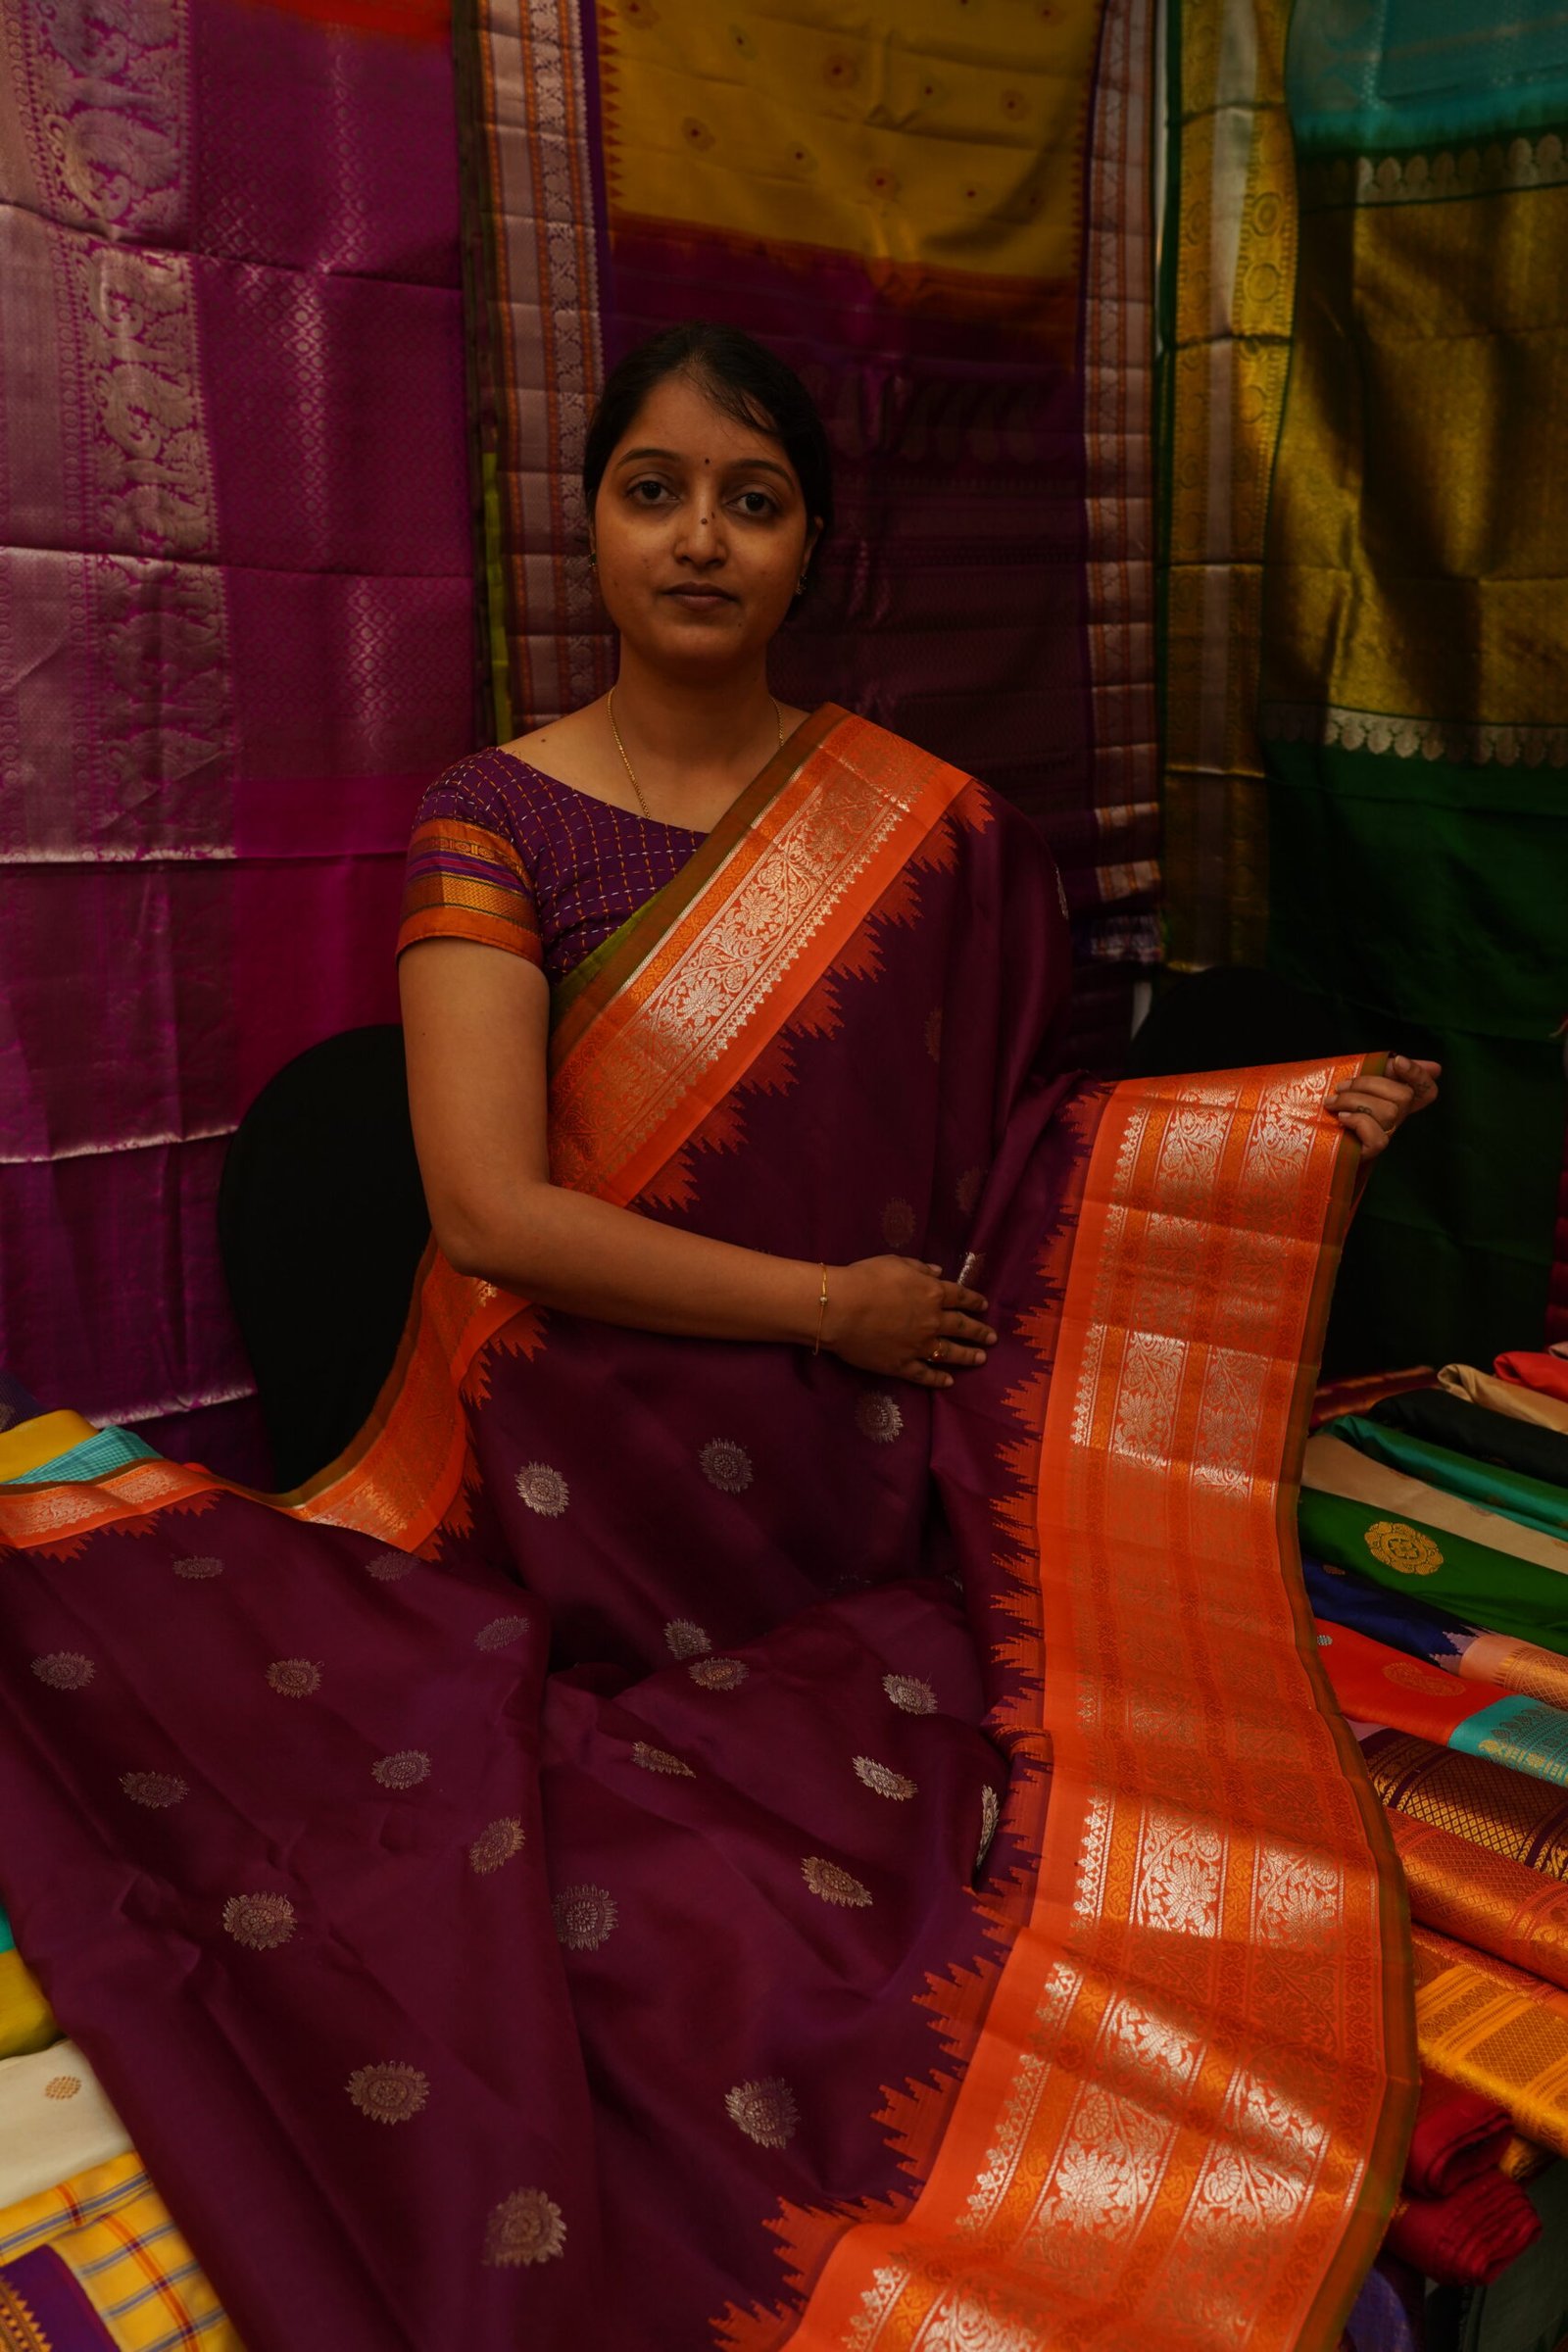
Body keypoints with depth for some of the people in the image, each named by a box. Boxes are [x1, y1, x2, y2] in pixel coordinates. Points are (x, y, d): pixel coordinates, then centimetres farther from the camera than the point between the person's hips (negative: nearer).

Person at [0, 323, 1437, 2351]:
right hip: (568, 1505, -1)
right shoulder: (497, 819, 0)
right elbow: (489, 1209, -11)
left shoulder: (922, 829, 8)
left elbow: (998, 1137, 11)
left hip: (844, 1533, 2)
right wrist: (830, 1304, -9)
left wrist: (1290, 1121, 0)